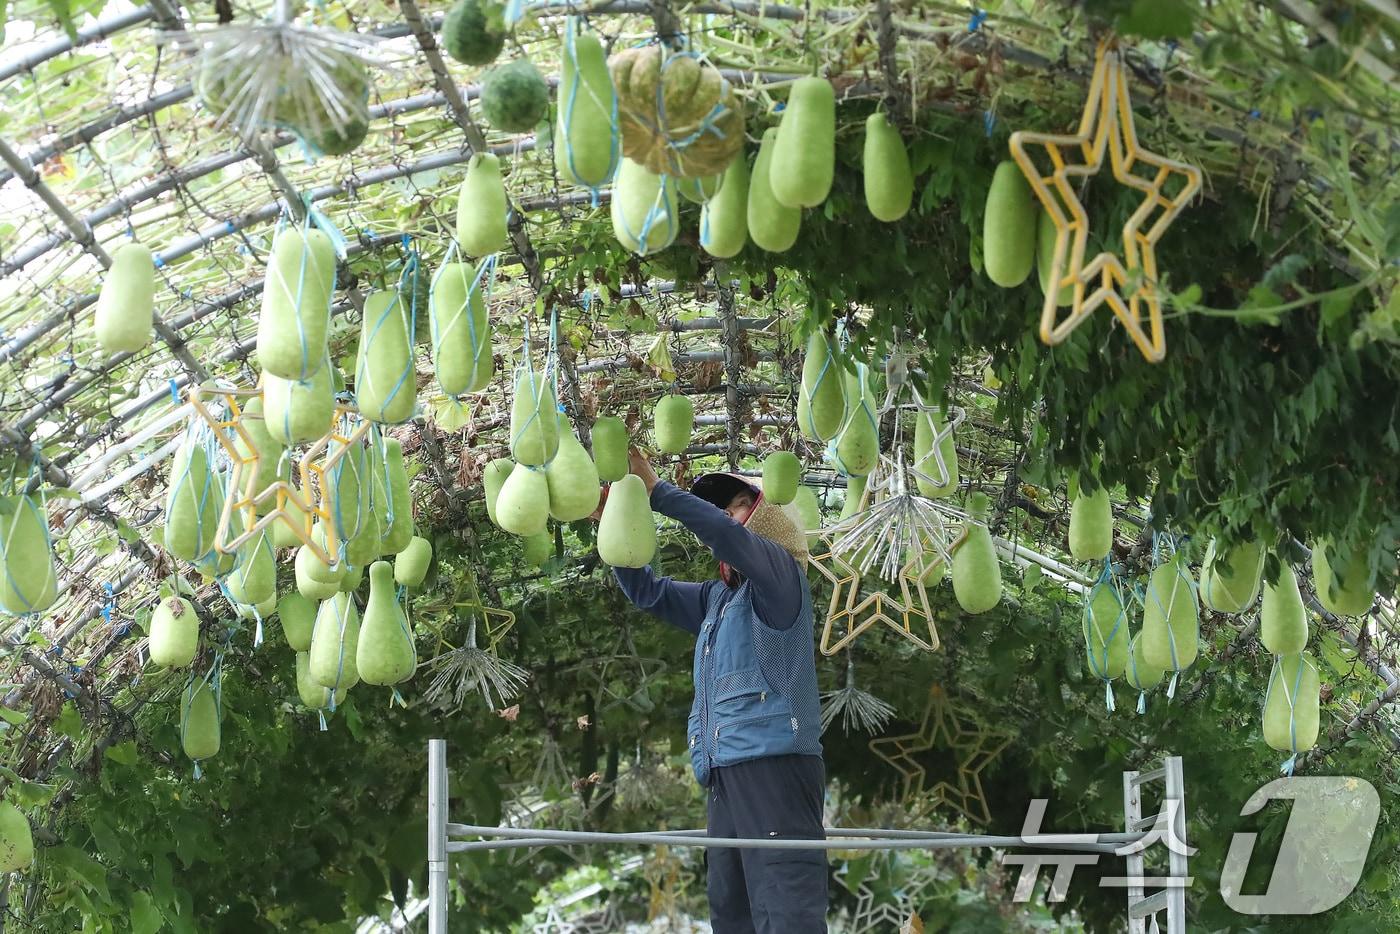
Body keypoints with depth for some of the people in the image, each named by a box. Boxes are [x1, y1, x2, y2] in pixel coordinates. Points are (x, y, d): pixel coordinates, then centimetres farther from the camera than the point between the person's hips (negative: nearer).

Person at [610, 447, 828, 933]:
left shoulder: (780, 575, 2)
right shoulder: (718, 597, 24)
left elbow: (725, 535, -15)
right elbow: (647, 592, 24)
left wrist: (656, 491, -14)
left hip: (774, 764, -9)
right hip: (727, 773, 9)